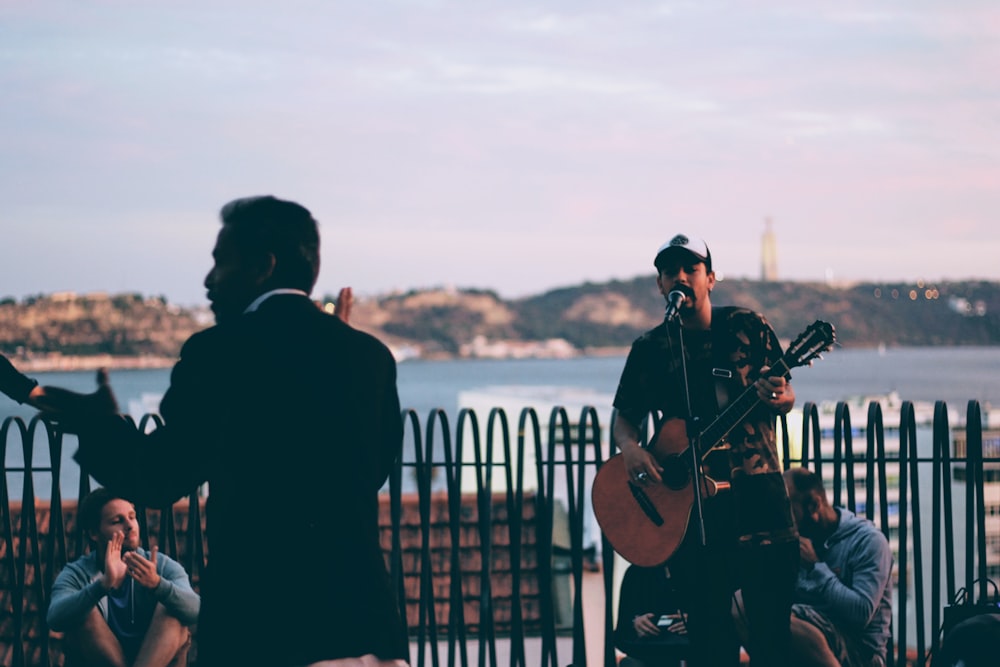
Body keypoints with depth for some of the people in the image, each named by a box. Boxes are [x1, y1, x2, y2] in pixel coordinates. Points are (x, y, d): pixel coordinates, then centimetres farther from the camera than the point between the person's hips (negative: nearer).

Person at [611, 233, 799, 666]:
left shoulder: (747, 328, 4)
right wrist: (630, 448, -9)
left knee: (772, 626, -4)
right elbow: (624, 416, 13)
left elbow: (785, 399, 6)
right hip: (687, 506, 1)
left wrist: (779, 397, -18)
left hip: (756, 494, -1)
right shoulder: (649, 350, 7)